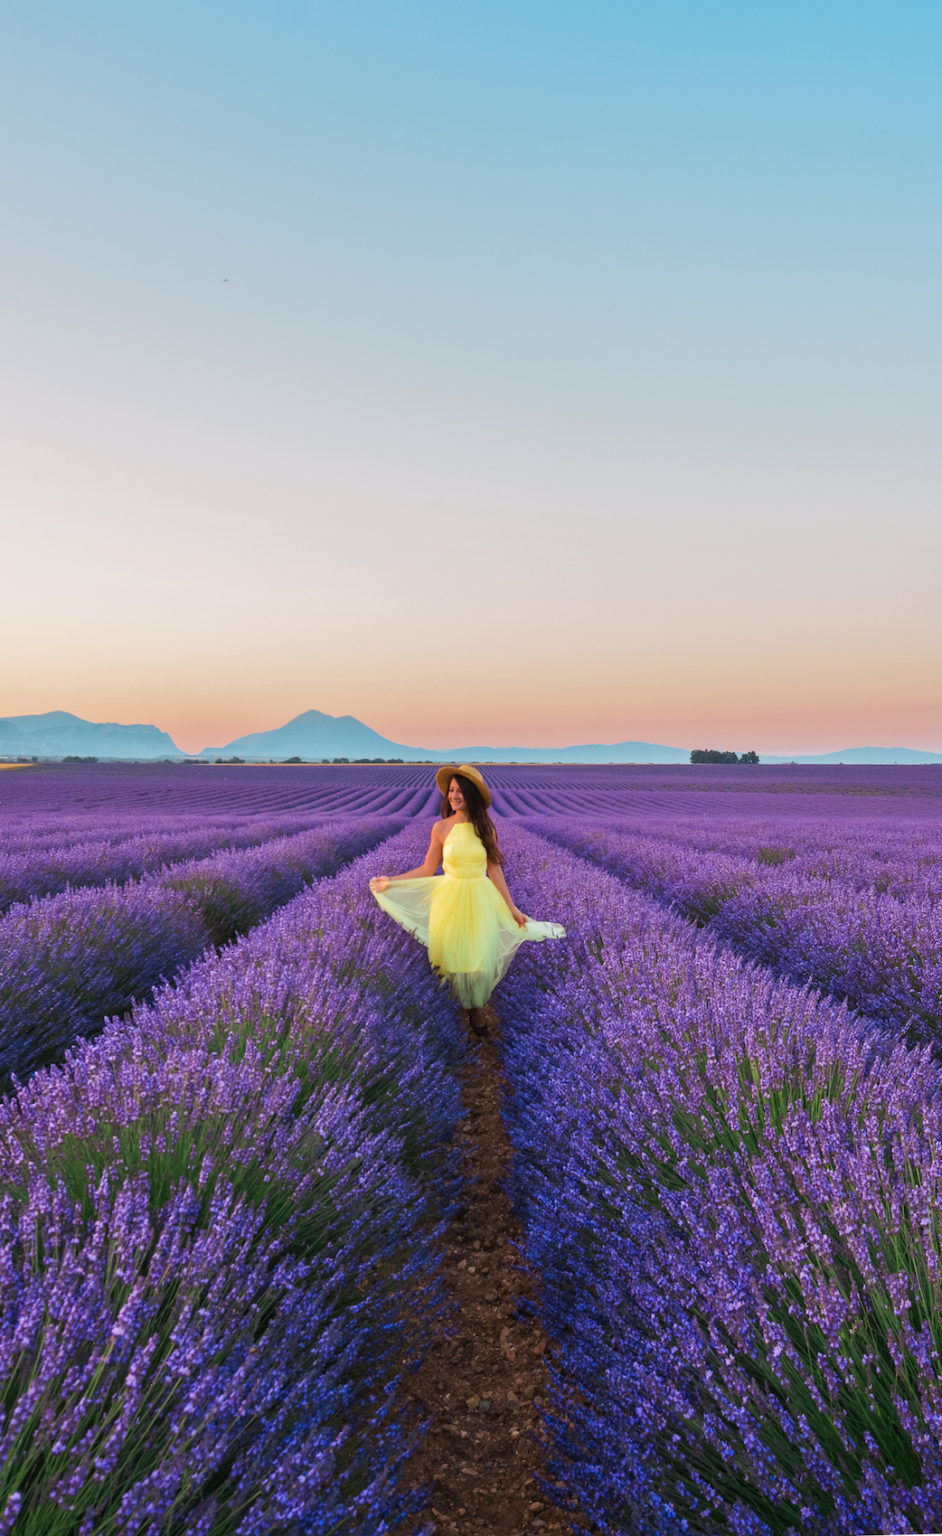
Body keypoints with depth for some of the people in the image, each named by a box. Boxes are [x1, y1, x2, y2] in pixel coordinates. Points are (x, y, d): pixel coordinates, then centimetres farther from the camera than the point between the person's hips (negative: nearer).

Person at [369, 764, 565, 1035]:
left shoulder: (486, 827, -1)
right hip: (451, 900, -1)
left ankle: (475, 1008, 31)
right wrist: (389, 881, -5)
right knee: (452, 955, 5)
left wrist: (512, 908, 2)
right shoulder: (441, 827, -5)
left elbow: (495, 871, 2)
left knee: (479, 959, 6)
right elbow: (427, 870, 0)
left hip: (481, 901, 1)